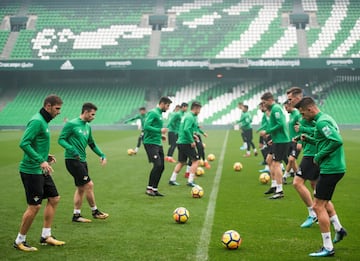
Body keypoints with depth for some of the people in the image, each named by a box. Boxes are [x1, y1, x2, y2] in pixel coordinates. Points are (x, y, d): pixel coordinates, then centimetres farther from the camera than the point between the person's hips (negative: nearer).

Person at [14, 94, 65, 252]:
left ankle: (46, 236, 22)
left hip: (41, 171, 10)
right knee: (34, 206, -5)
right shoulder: (37, 121, -16)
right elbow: (24, 144, -25)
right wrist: (41, 161, -27)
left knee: (54, 198, 13)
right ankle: (20, 241, 10)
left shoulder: (43, 121, 14)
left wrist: (46, 156, 11)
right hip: (31, 171, -10)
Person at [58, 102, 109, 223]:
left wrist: (102, 155, 14)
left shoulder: (88, 127, 13)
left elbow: (92, 144, 23)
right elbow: (61, 139, -12)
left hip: (82, 161, 9)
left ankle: (76, 215, 19)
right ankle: (95, 211, 7)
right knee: (89, 185, -8)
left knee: (81, 188, 11)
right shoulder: (71, 124, -10)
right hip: (72, 160, -9)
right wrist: (71, 149, -26)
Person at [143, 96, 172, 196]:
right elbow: (146, 126, -20)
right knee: (157, 165, -16)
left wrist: (161, 135, 12)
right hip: (150, 143, -9)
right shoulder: (153, 113, -11)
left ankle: (154, 189, 14)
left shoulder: (159, 114, 18)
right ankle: (149, 188, -5)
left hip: (158, 144, 9)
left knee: (161, 166, 6)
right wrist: (160, 130, -19)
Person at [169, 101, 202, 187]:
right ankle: (190, 181, -4)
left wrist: (192, 135, 17)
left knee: (181, 162, 16)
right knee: (195, 161, -2)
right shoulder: (190, 117, -15)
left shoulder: (186, 115, 15)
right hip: (186, 143, -9)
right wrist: (192, 141, -20)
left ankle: (172, 179, 15)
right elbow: (186, 129, -26)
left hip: (181, 142, 9)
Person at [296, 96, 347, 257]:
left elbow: (337, 141, -28)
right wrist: (309, 139, 9)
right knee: (324, 200, 30)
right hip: (336, 167, 11)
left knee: (318, 206, -4)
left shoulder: (321, 122, -18)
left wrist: (319, 156, -18)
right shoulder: (326, 118, 13)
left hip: (330, 169, -11)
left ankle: (328, 248, 2)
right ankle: (338, 229, 34)